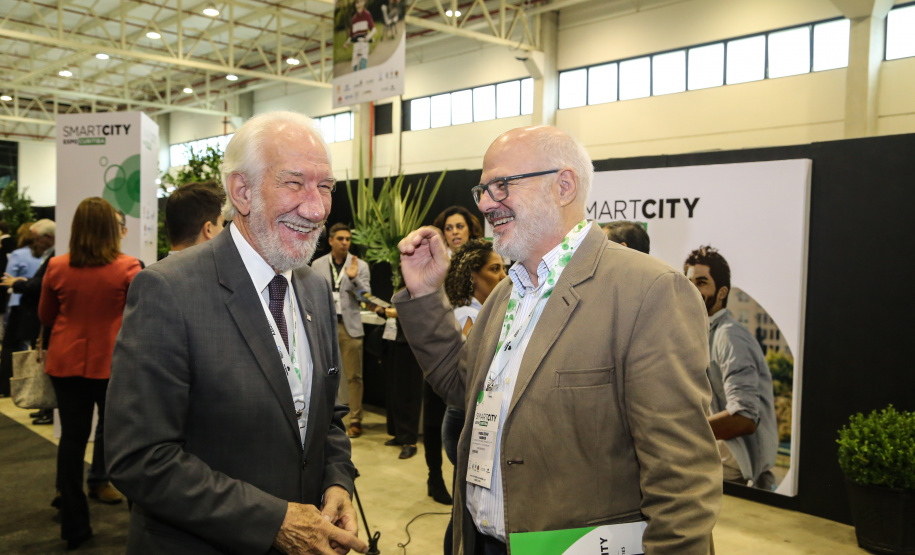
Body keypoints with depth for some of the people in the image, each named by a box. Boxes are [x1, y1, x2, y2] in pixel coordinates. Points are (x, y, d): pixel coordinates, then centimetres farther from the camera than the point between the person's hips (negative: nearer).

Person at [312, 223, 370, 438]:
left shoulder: (360, 265, 3)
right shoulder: (317, 265, 7)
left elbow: (365, 296, -2)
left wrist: (354, 278, -18)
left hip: (350, 326, -1)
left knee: (354, 376, 0)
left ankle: (355, 420, 8)